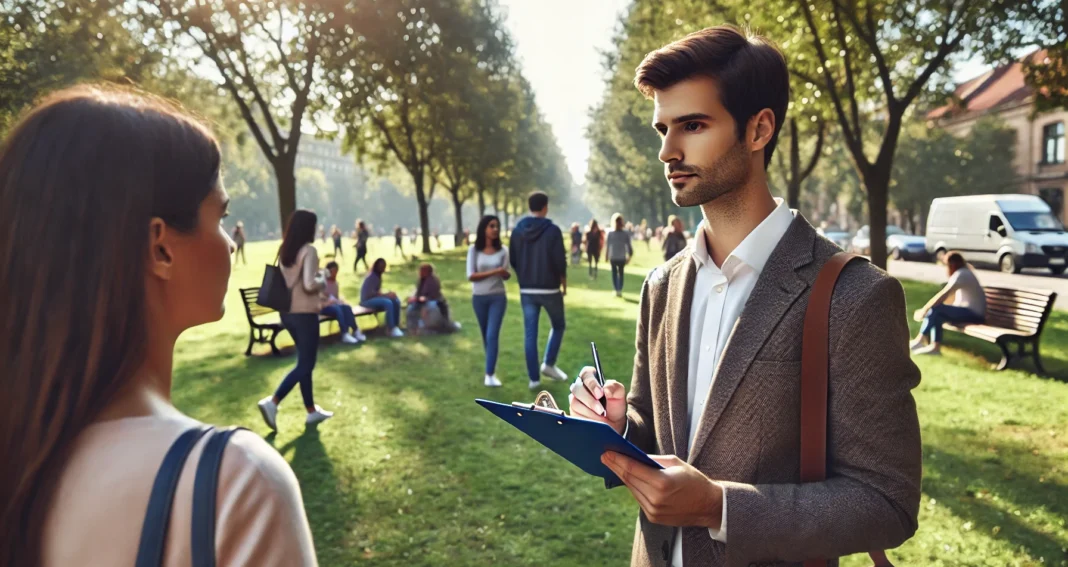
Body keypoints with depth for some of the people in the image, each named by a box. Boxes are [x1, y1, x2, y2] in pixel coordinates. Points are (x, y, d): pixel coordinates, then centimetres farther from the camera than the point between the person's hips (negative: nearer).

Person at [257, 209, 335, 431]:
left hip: (287, 311, 8)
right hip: (304, 313, -8)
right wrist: (323, 280, -4)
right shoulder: (309, 250, -16)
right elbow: (309, 285, -24)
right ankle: (272, 402, -10)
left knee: (304, 361, 16)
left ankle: (312, 411, 23)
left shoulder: (284, 250, 7)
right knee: (305, 364, 2)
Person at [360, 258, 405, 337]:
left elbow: (377, 291, 11)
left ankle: (396, 326, -12)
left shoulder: (378, 275, 12)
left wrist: (387, 294, -8)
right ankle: (392, 330, -33)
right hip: (367, 300, -9)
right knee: (388, 303, -33)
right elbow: (369, 293, -22)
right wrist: (385, 295, -21)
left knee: (396, 301, -11)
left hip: (374, 297, 9)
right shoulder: (371, 276, -16)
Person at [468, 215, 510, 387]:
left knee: (493, 335, -11)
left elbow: (506, 276, 2)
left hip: (498, 297, -1)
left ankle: (490, 375, -12)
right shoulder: (474, 250, -5)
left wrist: (505, 273, -22)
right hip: (479, 297, 1)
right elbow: (471, 276, -10)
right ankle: (491, 368, 31)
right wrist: (493, 272, -20)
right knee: (486, 335, 13)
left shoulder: (503, 250, -3)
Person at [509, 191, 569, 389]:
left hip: (526, 290, 4)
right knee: (558, 325, 19)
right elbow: (560, 261, -13)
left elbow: (513, 260, 6)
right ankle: (549, 364, 8)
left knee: (530, 334, 6)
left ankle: (533, 378, 7)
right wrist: (564, 283, 3)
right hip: (549, 289, -3)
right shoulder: (553, 230, -11)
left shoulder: (518, 230, 2)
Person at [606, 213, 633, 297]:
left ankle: (616, 290, 0)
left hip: (613, 257, -1)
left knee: (614, 273, 8)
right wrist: (629, 255, 8)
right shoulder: (626, 233, -6)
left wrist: (606, 255, 7)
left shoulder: (610, 233, -8)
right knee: (621, 273, 11)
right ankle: (620, 290, 4)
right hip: (622, 257, 1)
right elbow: (628, 245, -3)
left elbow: (607, 246, -4)